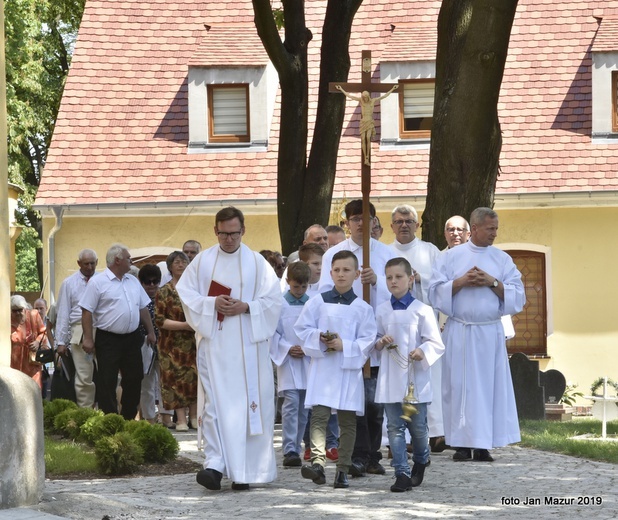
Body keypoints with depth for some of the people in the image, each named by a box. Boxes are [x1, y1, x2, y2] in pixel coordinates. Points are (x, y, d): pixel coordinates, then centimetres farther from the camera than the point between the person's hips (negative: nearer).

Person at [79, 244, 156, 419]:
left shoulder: (133, 281, 13)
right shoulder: (98, 283, -7)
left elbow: (143, 308, 19)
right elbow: (87, 311, -10)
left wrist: (150, 331, 15)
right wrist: (88, 339, -15)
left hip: (132, 338, 6)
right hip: (108, 340, -6)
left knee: (134, 379, 9)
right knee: (107, 383, -4)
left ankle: (128, 419, 19)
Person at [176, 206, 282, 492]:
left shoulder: (257, 263, 5)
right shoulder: (202, 261, 7)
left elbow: (273, 300, 2)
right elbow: (186, 293, 5)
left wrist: (246, 307, -13)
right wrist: (212, 303, -11)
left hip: (247, 345, 0)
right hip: (213, 342, 0)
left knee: (246, 403, -1)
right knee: (214, 403, -8)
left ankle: (244, 471, 6)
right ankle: (214, 465, -12)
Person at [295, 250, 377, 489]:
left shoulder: (363, 308, 2)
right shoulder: (317, 303, 6)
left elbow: (367, 341, -1)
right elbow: (302, 329, 6)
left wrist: (344, 346, -15)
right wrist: (319, 338, -12)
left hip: (350, 370, 0)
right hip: (322, 368, 0)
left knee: (347, 420, 4)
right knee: (319, 415, -11)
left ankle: (343, 469, 10)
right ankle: (317, 462, -18)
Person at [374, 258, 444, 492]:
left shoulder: (421, 310, -4)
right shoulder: (382, 311, 7)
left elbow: (436, 343, -5)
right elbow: (375, 339, 16)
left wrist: (423, 352, -24)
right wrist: (379, 343, -7)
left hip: (416, 378, -3)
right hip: (390, 379, 3)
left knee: (417, 426, 6)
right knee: (395, 427, 0)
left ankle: (421, 461, 33)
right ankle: (402, 473, 2)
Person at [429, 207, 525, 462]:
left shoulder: (503, 259, 8)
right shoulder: (451, 257, 5)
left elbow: (517, 295, 4)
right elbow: (436, 292, 0)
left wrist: (493, 283, -10)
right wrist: (462, 282, -12)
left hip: (490, 333, 1)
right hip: (459, 333, -1)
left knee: (489, 386, -1)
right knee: (460, 386, -2)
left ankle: (484, 445, 3)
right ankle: (463, 444, 2)